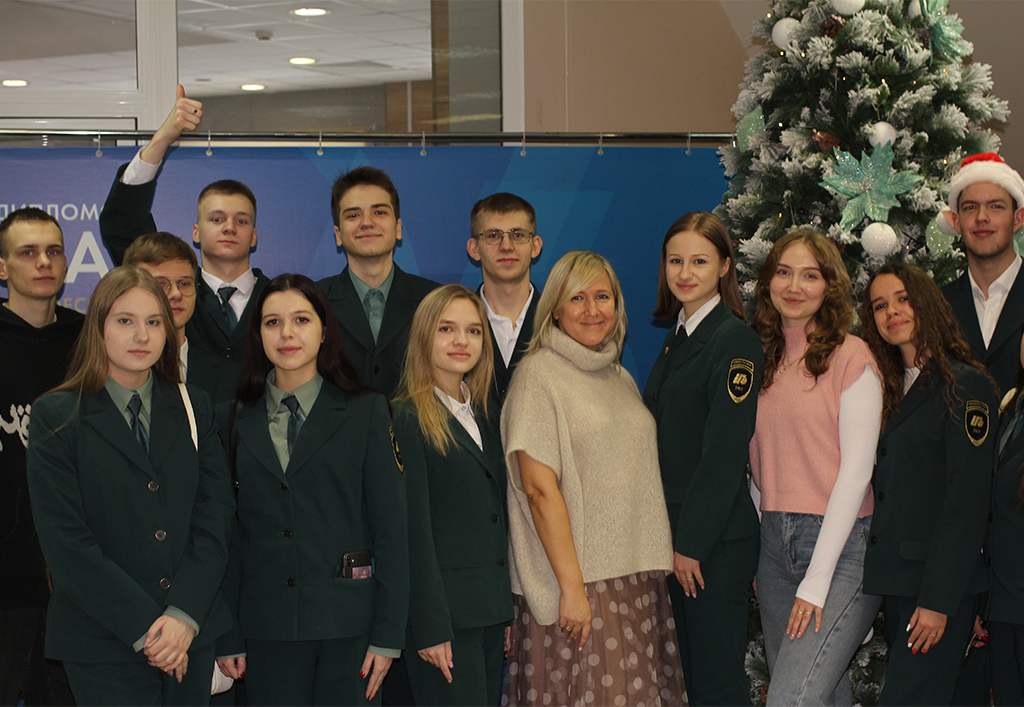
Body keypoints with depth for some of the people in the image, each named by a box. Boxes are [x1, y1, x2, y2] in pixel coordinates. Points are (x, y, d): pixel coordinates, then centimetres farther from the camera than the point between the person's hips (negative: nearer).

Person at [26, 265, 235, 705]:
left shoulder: (194, 409, 10)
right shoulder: (56, 417, -1)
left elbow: (215, 516, 3)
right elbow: (66, 543, -8)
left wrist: (184, 615, -11)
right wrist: (143, 627, -14)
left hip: (193, 635, 3)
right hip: (103, 645, -3)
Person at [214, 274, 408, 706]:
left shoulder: (366, 412, 2)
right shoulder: (233, 421, 8)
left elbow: (390, 526, -1)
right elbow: (225, 529, 6)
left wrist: (388, 635, -7)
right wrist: (226, 636, 0)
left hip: (348, 624, -1)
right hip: (266, 629, 2)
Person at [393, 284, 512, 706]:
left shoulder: (485, 417, 15)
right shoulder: (410, 419, -8)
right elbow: (414, 528, -12)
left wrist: (509, 611, 11)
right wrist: (430, 626, -15)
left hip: (491, 610, 7)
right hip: (446, 615, -7)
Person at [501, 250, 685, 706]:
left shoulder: (621, 379, 16)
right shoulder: (539, 374, -5)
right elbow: (539, 488, -12)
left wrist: (654, 567, 8)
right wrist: (572, 587, -16)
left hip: (636, 578, 6)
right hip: (575, 582, -6)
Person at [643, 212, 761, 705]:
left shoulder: (734, 341, -12)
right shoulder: (678, 338, 14)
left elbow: (725, 453, -17)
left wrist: (691, 543, -16)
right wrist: (671, 536, 12)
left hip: (718, 539, -8)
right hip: (678, 535, 8)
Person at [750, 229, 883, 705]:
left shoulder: (850, 356, -6)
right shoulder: (764, 358, 12)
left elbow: (858, 469, -10)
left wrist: (817, 580, -13)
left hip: (841, 542, -6)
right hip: (774, 542, 6)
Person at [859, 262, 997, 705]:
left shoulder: (965, 386, -8)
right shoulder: (893, 391, 17)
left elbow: (968, 499, -14)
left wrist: (939, 600, -18)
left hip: (940, 584, -8)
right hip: (897, 582, 8)